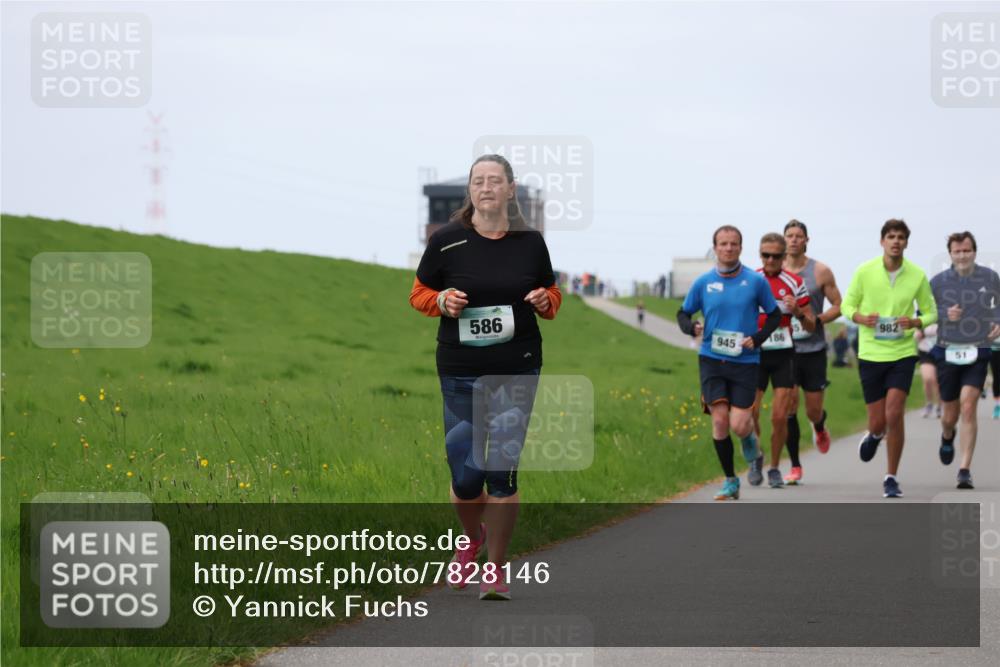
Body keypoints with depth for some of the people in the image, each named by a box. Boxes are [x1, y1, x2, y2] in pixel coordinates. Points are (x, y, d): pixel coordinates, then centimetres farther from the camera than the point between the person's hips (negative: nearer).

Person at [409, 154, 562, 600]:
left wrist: (546, 300, -7)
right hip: (459, 373, 0)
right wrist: (442, 301, -13)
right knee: (465, 472, 1)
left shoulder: (530, 242, 3)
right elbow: (419, 293, 8)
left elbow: (552, 294, 16)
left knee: (502, 468, -6)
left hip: (517, 372, 0)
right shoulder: (446, 240, -1)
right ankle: (472, 538, 36)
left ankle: (494, 571, 7)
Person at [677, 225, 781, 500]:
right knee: (719, 420, -6)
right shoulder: (703, 282, 2)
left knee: (739, 424, -10)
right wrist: (692, 327, -9)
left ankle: (752, 451, 26)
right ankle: (730, 481, 9)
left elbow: (774, 315, 8)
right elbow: (683, 313, 13)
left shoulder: (756, 281, -1)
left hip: (745, 362, -1)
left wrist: (757, 338, -8)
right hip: (711, 360, 1)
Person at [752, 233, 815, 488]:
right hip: (755, 353, 1)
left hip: (783, 355, -1)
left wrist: (798, 312, -16)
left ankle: (775, 468, 11)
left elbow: (811, 326, 4)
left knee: (780, 417, -5)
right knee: (749, 414, -6)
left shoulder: (794, 283, 1)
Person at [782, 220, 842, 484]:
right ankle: (795, 466, 0)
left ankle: (820, 428, 43)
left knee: (813, 411, 4)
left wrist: (816, 320, -14)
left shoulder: (820, 272, -1)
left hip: (813, 349, 0)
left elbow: (838, 306, 2)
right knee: (788, 406, -9)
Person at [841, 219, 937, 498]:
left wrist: (914, 322, -14)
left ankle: (891, 478, 1)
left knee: (894, 415, -14)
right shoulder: (865, 271, -4)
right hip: (870, 354, 1)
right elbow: (847, 305, 6)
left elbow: (931, 312, 8)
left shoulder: (917, 276, -2)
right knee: (878, 422, 2)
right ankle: (874, 435, 43)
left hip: (903, 353, 0)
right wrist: (862, 318, -16)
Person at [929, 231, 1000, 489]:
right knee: (950, 415, 9)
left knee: (968, 408, -15)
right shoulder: (938, 282, -1)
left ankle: (965, 470, -12)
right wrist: (945, 315, -14)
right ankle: (947, 437, 48)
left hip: (978, 353, -1)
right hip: (947, 352, 1)